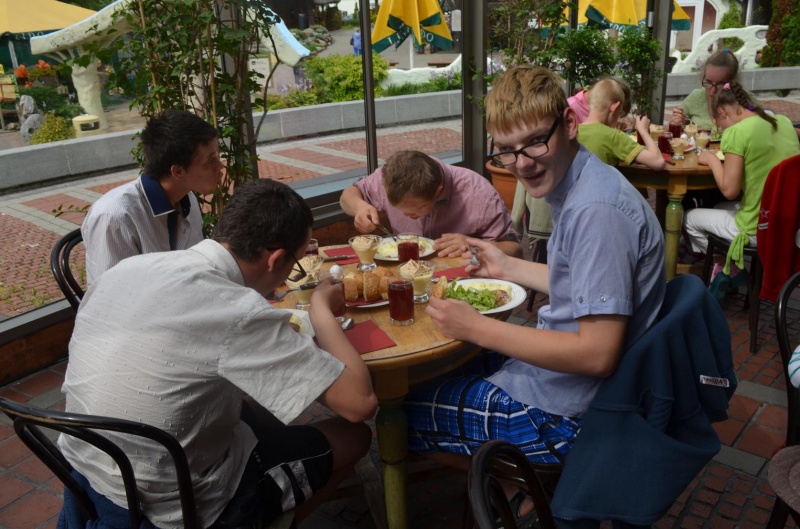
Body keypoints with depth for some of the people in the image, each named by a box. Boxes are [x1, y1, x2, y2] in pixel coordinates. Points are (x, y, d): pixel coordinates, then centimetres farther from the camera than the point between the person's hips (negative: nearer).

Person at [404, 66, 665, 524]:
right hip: (565, 382, 10)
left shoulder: (597, 210, -28)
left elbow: (598, 354, -29)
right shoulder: (576, 186, 2)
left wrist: (477, 328, -24)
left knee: (400, 410, 4)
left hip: (562, 411, -10)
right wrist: (509, 268, 12)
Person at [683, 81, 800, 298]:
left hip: (758, 229, -8)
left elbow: (729, 190, -17)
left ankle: (727, 268, 25)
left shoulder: (737, 132, -18)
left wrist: (713, 159, -2)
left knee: (690, 218, 15)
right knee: (720, 208, 30)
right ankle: (731, 266, 26)